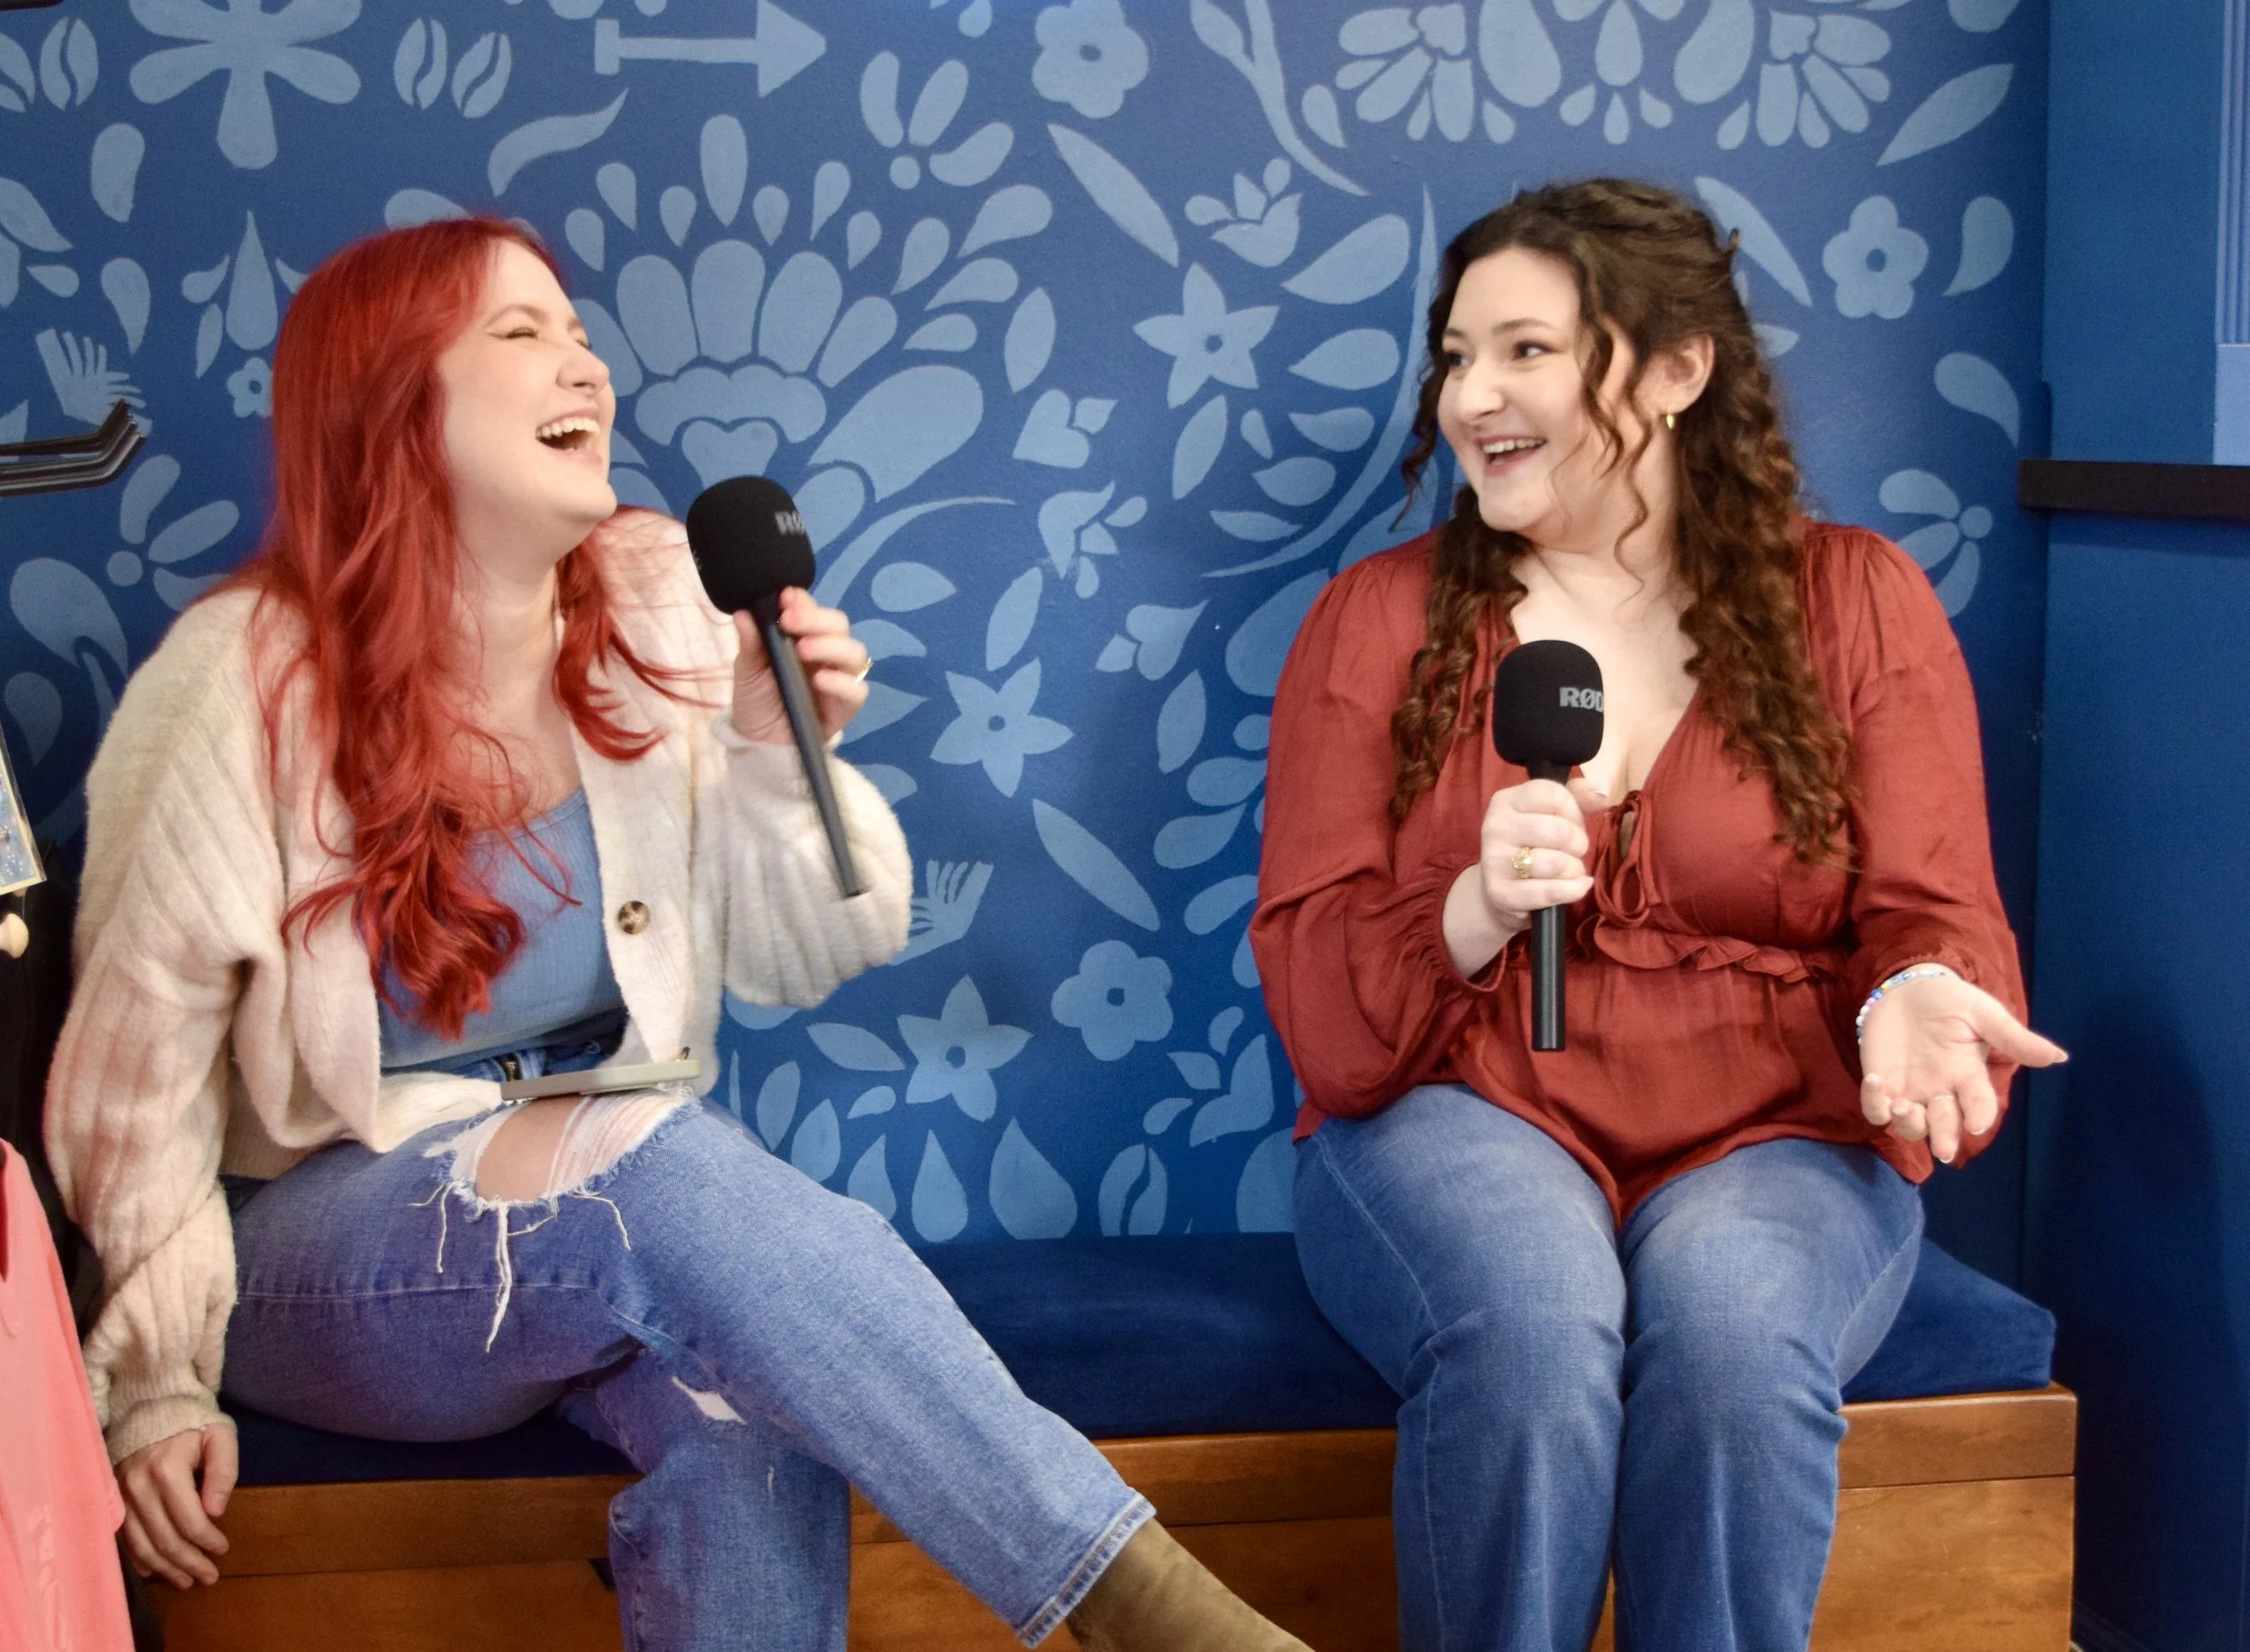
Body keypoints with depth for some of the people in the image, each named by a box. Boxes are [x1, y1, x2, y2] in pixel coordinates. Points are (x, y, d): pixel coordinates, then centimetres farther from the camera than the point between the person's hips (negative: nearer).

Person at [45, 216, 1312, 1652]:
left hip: (617, 1207, 3)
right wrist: (160, 1378, -3)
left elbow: (792, 963, 4)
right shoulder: (248, 678, -10)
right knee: (659, 1165, -35)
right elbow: (139, 1060, -4)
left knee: (750, 1404, -33)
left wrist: (778, 760, -14)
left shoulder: (662, 607, 1)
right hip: (323, 1250, -3)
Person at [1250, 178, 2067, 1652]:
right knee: (1526, 1333, -33)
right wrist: (1476, 911, -19)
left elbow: (1931, 915, 4)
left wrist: (1916, 994, -21)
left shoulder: (1858, 603, 8)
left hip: (1773, 1141, 0)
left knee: (1729, 1337, -33)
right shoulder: (1379, 618, 7)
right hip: (1464, 1119, 0)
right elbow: (1319, 1001, 2)